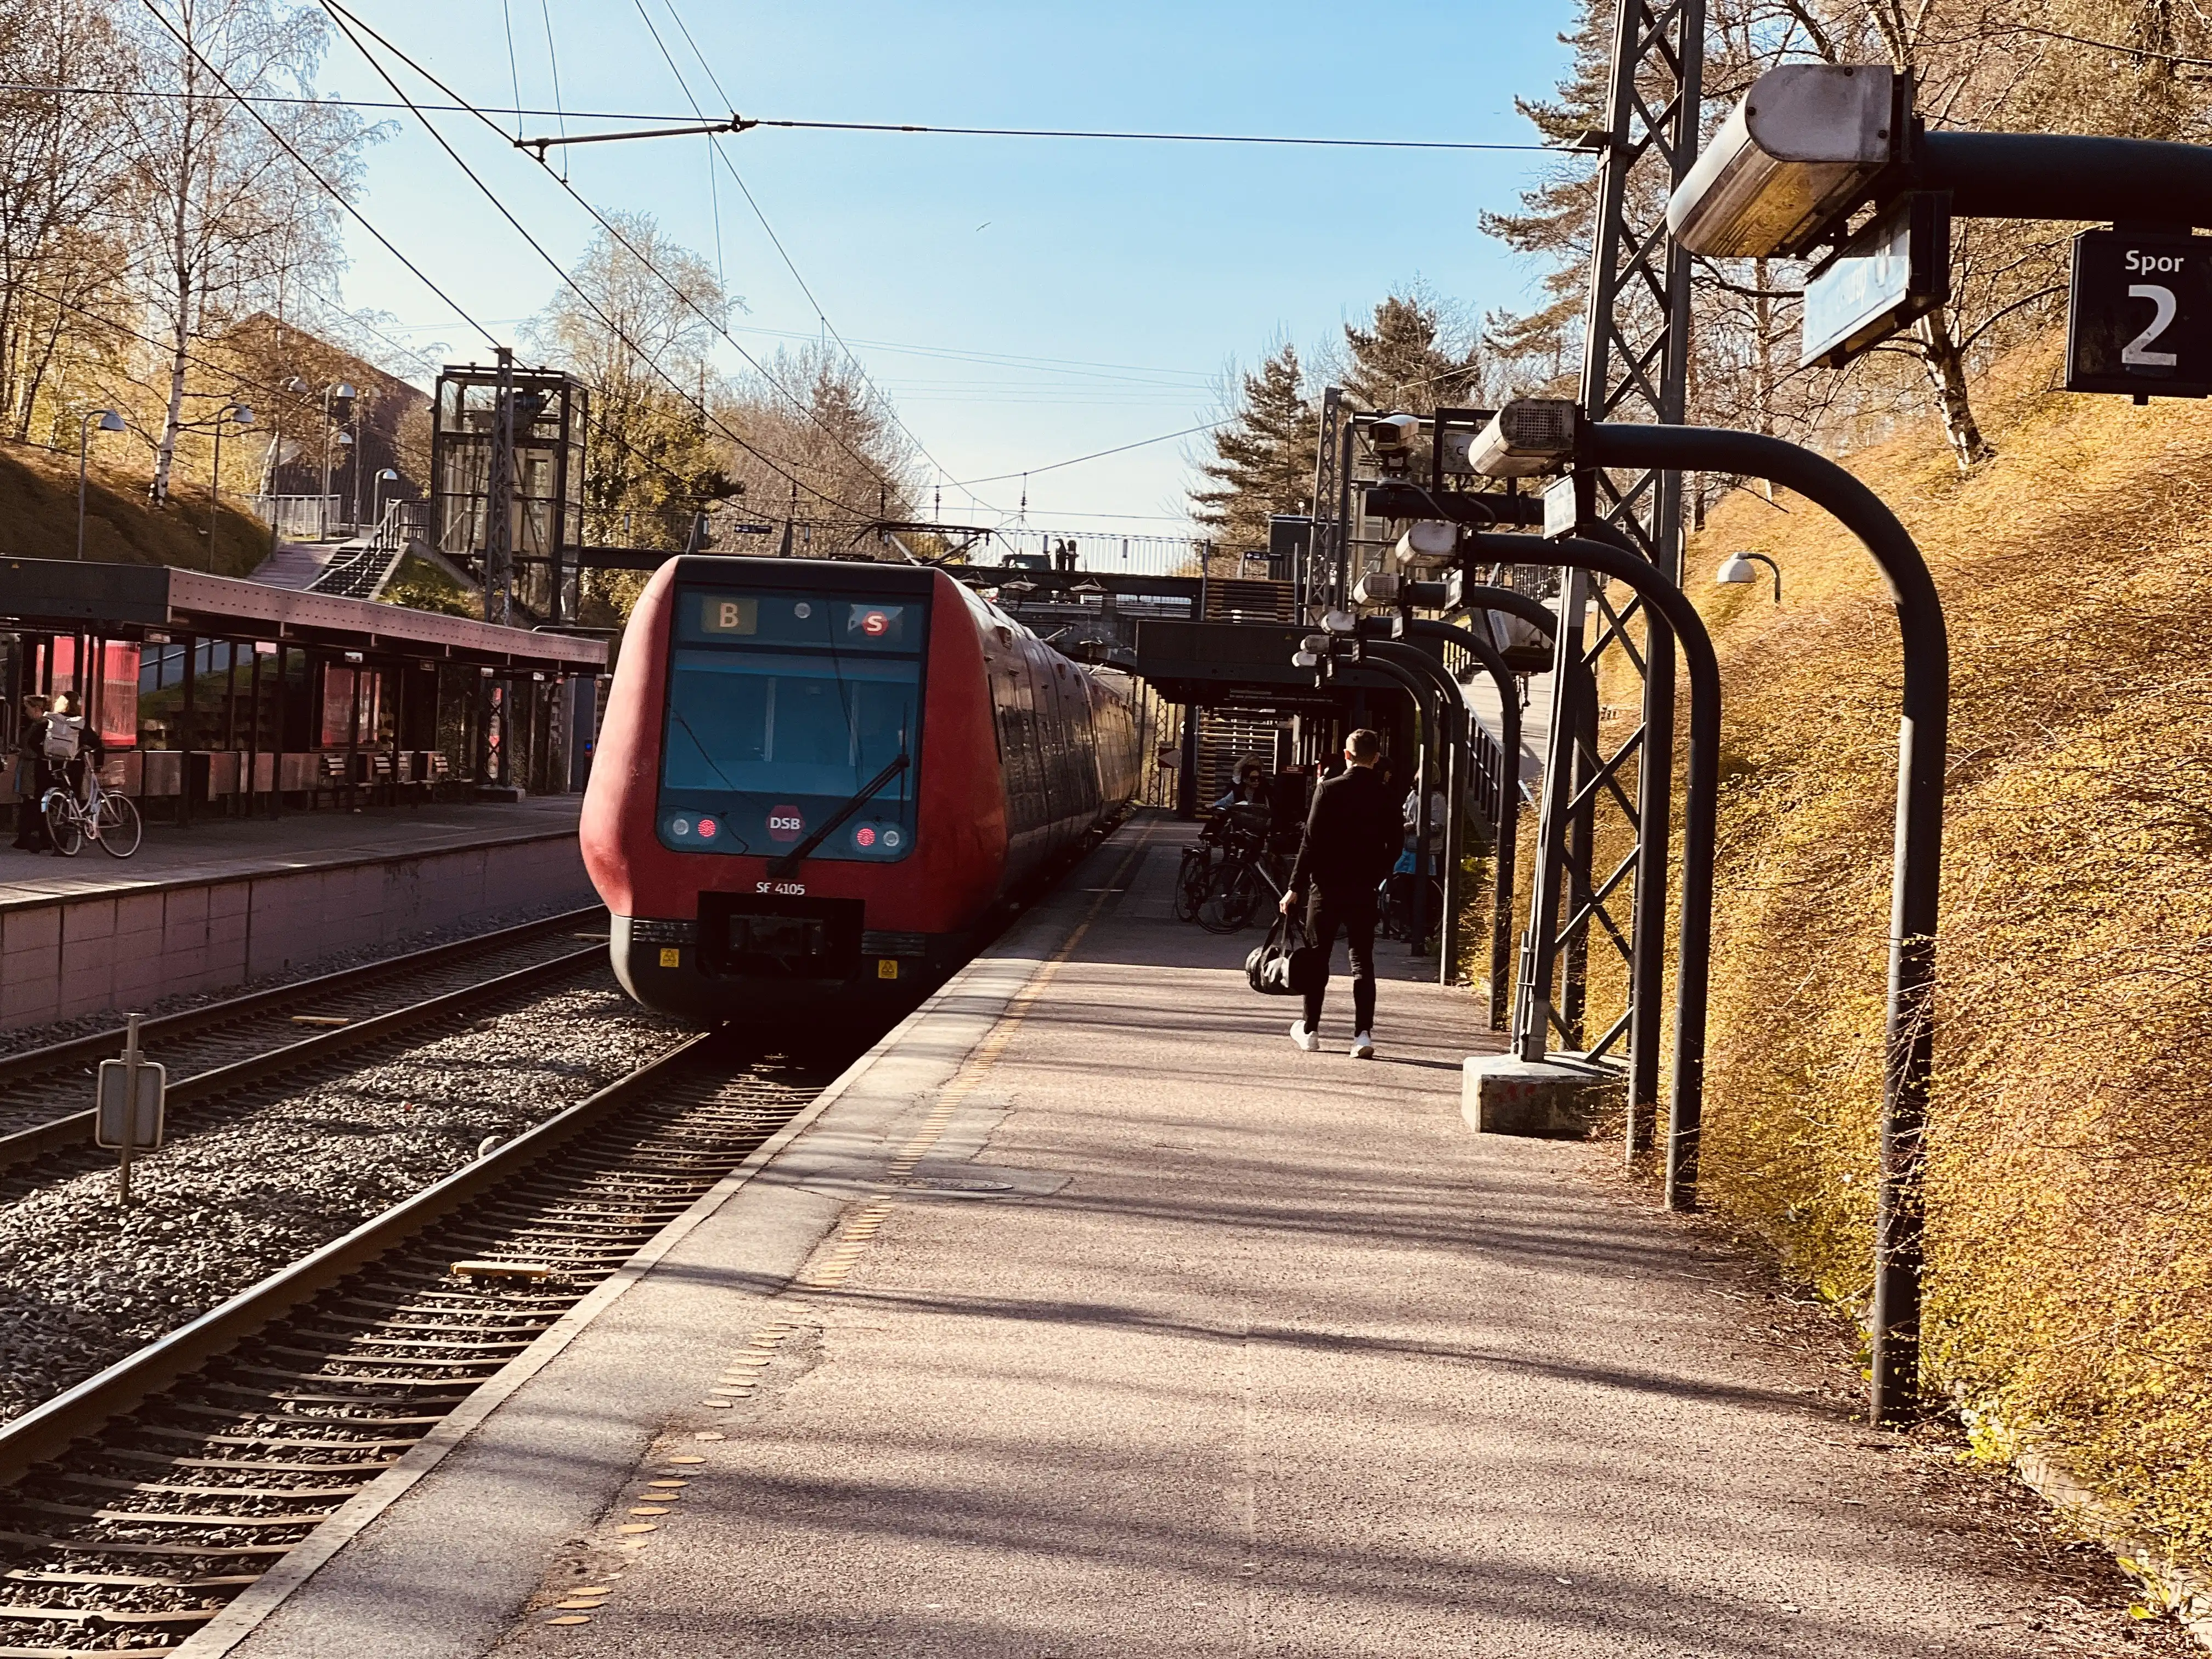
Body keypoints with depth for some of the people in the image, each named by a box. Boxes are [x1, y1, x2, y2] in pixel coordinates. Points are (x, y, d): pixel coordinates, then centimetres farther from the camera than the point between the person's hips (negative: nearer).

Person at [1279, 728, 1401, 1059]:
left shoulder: (1329, 790, -9)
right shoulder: (1386, 798, -1)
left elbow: (1311, 842, -10)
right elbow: (1393, 848, 3)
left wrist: (1295, 887, -6)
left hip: (1326, 886, -2)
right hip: (1364, 891, 2)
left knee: (1317, 958, 11)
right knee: (1362, 961, 4)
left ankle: (1310, 1031, 20)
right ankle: (1363, 1034, -8)